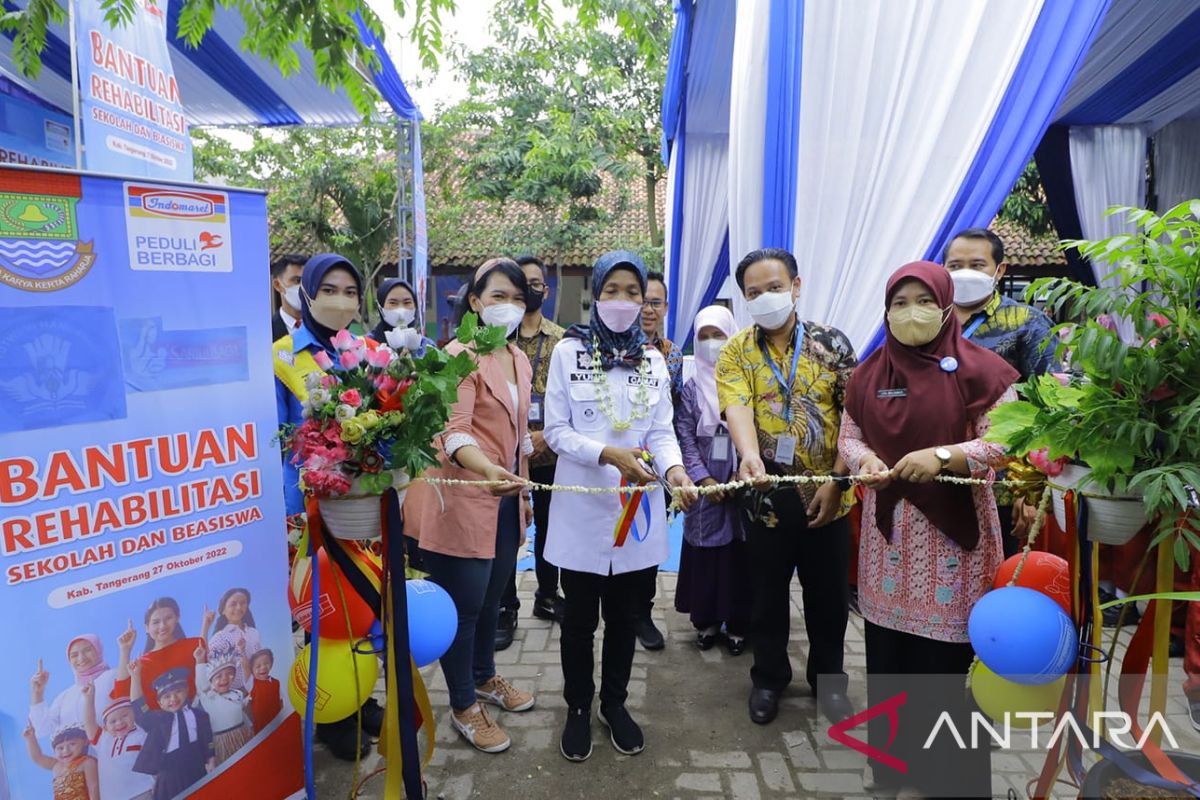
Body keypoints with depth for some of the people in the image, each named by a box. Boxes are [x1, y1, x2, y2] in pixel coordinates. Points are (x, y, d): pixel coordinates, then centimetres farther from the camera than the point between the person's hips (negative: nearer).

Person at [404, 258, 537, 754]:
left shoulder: (519, 361, 11)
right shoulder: (459, 356, -14)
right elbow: (454, 432, -27)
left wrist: (523, 488, 19)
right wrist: (489, 470, -44)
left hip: (505, 501, 8)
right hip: (465, 501, -7)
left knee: (492, 596, 21)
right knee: (464, 605, 5)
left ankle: (484, 677, 43)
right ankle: (463, 707, 24)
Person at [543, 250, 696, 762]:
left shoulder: (653, 359, 8)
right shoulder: (568, 352, -3)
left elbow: (663, 430, 4)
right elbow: (556, 430, -7)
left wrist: (673, 468, -17)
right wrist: (608, 454, -22)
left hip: (638, 509, 3)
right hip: (583, 507, -3)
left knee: (627, 616, 16)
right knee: (579, 618, 11)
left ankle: (614, 701, 38)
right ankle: (578, 707, 33)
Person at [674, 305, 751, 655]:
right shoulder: (691, 388, 6)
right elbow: (684, 436, 1)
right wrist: (703, 478, -9)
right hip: (705, 487, 1)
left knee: (740, 554, 5)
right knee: (705, 554, 6)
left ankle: (738, 624, 19)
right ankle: (706, 621, 22)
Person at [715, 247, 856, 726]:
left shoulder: (832, 343, -1)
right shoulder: (736, 352, -2)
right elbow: (736, 407, -18)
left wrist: (836, 479, -12)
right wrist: (750, 456, -38)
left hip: (826, 496, 1)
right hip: (766, 495, 0)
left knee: (828, 594, 15)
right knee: (768, 593, 14)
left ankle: (828, 678, 37)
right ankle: (768, 678, 34)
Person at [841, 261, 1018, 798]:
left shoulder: (979, 369, -5)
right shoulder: (868, 373, 8)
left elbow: (1007, 442, -8)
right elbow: (849, 436, 12)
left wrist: (941, 457, -21)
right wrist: (865, 460, -10)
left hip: (954, 531, -3)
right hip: (888, 530, 4)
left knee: (949, 660, 2)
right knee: (889, 654, 9)